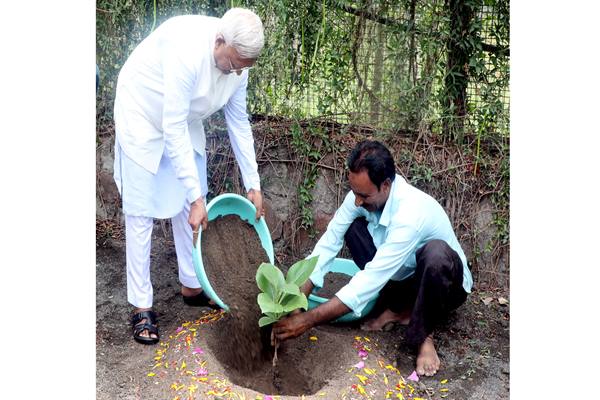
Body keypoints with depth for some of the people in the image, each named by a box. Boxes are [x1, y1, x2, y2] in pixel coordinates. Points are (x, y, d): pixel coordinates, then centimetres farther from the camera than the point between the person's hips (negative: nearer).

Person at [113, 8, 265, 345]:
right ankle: (142, 306, 4)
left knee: (189, 207, 8)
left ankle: (192, 285, 23)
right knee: (141, 213, -5)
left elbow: (239, 123, -5)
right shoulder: (187, 51, -36)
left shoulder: (237, 60, -15)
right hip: (143, 116, -6)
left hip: (184, 121, 7)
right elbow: (173, 130, -35)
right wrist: (197, 196, -35)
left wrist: (253, 184, -4)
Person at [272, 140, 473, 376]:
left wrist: (308, 320, -36)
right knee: (353, 227, -12)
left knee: (435, 252, -40)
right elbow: (327, 245, -16)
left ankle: (423, 335, -13)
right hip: (402, 279, 6)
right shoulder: (362, 193, -17)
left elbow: (371, 281, -38)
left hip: (446, 285, -6)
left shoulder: (411, 213, -37)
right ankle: (399, 309, 0)